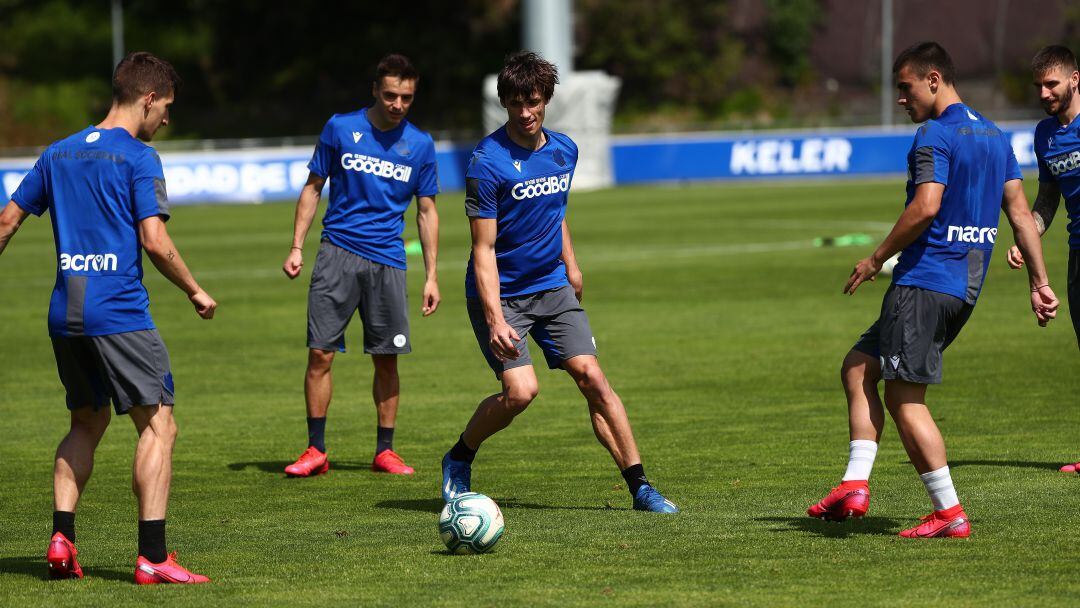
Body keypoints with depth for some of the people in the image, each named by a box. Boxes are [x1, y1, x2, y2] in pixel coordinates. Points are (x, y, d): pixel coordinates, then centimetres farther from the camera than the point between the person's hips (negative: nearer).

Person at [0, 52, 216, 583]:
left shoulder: (58, 154, 14)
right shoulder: (138, 158, -6)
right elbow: (154, 241, -13)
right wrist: (195, 292, 0)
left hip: (65, 314, 7)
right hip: (119, 313, -7)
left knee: (87, 423, 20)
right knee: (158, 425, -4)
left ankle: (61, 539, 9)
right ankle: (152, 557, -12)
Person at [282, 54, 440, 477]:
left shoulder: (420, 145, 5)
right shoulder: (340, 128, 2)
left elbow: (426, 212, 11)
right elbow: (313, 187, 8)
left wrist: (431, 275, 6)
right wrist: (297, 247, 0)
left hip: (387, 260, 1)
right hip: (338, 253, -1)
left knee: (386, 359, 2)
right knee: (320, 352, -6)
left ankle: (384, 451, 14)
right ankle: (316, 451, 1)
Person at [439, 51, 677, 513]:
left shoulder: (564, 150, 4)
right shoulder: (488, 162, -17)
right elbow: (484, 249, -18)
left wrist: (570, 267, 25)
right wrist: (496, 321, -26)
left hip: (552, 287, 5)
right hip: (501, 295, -5)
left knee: (591, 377, -7)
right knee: (521, 391, -17)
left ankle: (639, 487, -5)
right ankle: (458, 461, 8)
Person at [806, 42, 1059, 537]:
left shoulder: (935, 135, -11)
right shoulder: (994, 136, 16)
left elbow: (926, 207, -22)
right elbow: (1020, 213, 16)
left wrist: (876, 259, -12)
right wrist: (1039, 283, 16)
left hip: (925, 281, -10)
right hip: (966, 286, 10)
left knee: (905, 398, -5)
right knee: (859, 368, 15)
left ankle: (950, 514, -5)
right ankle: (855, 486, 6)